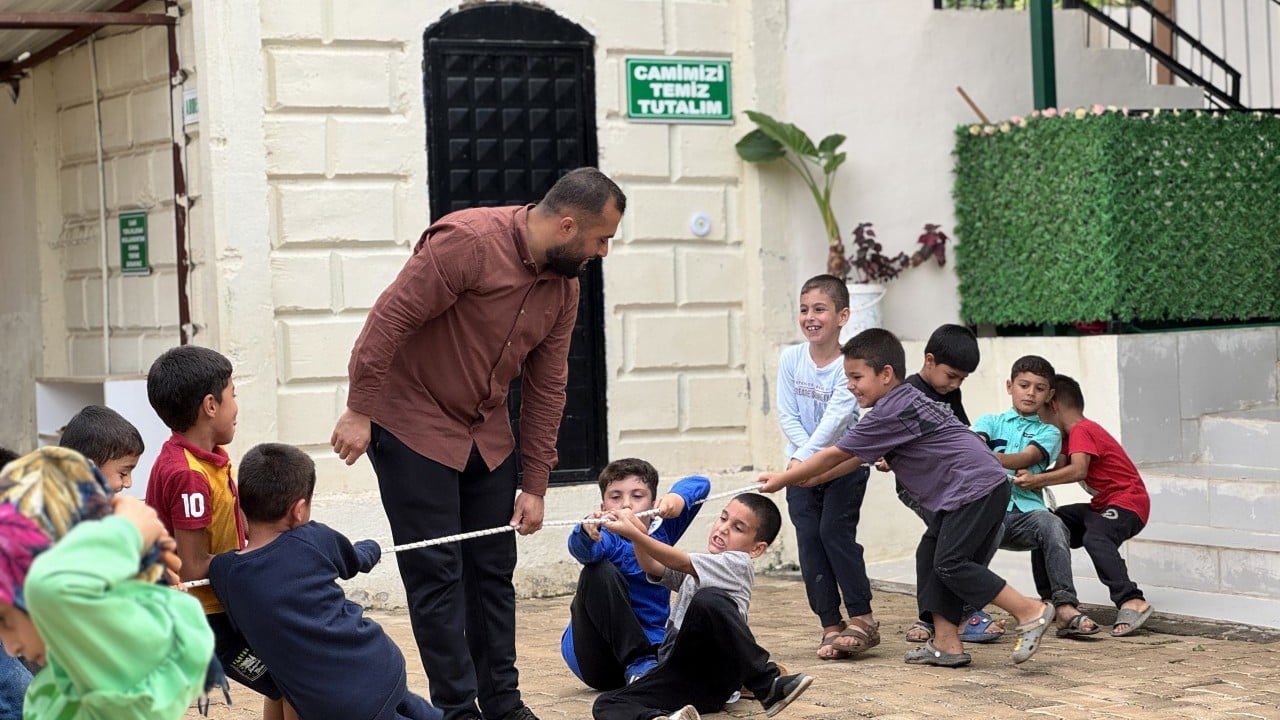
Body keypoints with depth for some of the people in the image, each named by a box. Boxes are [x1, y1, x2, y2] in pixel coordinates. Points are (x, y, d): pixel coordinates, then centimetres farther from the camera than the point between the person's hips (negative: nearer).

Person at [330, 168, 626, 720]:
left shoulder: (564, 286, 1)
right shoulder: (469, 240, -23)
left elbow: (545, 387, 5)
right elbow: (391, 317, -23)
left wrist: (535, 486, 4)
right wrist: (360, 410, -24)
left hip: (486, 435, 7)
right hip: (414, 425, -7)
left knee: (493, 571, 10)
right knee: (438, 574, -5)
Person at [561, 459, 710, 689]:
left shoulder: (662, 529, 7)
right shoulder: (609, 538, -9)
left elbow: (700, 484, 6)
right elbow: (581, 549, -33)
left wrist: (678, 498, -17)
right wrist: (587, 533, -57)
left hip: (650, 644, 1)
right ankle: (639, 665, -30)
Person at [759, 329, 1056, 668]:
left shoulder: (892, 412, -14)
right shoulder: (905, 401, 17)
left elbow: (836, 454, -9)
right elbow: (859, 457, 24)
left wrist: (783, 480, -1)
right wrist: (816, 478, 18)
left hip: (977, 486, -11)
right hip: (960, 492, 11)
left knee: (950, 562, -12)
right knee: (931, 556, 8)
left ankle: (1030, 611, -7)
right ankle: (946, 643, 6)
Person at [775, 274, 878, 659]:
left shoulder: (849, 365, -14)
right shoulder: (791, 359, -4)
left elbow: (836, 418, -23)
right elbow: (787, 415, -6)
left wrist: (805, 458, -31)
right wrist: (804, 457, -19)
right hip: (802, 466, 4)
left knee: (835, 531, -12)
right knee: (809, 539, -2)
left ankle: (862, 618, -2)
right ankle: (831, 625, 3)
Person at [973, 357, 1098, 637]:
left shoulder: (1048, 433, 18)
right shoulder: (990, 422, 21)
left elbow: (1026, 459, -4)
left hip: (1025, 511, 0)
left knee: (1051, 524, -34)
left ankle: (1065, 608, -38)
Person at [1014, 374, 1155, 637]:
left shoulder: (1081, 431, -15)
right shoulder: (1073, 435, 19)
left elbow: (1077, 471, -31)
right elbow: (1060, 469, 8)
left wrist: (1036, 481, -33)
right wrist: (1029, 478, -8)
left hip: (1128, 502, -11)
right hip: (1103, 505, 11)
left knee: (1095, 538, -37)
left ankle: (1132, 601, -47)